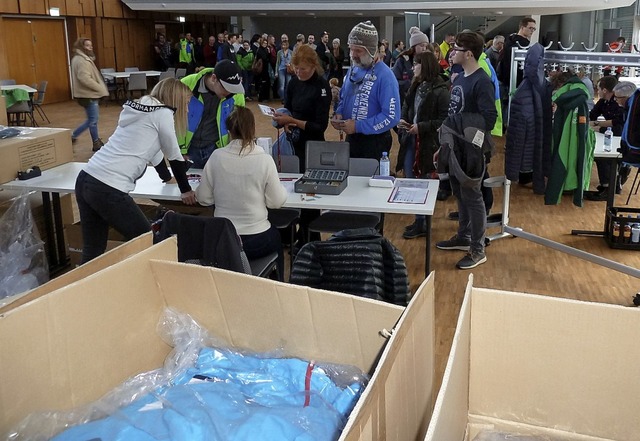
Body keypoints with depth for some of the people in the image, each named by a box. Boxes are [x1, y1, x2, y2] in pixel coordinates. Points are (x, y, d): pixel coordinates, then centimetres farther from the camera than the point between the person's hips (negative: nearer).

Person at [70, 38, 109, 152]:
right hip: (88, 95, -11)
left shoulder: (84, 59, 17)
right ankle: (96, 144, 7)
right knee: (93, 119, -2)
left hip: (89, 94, 11)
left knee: (92, 119, 17)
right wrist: (100, 88, -22)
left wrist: (100, 88, 17)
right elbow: (85, 79, -26)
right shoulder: (81, 60, -16)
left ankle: (74, 135, 24)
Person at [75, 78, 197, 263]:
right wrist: (186, 190, 17)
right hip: (108, 189, -9)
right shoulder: (163, 113, -3)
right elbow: (174, 156, 4)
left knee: (93, 250, 18)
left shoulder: (140, 108, 21)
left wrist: (168, 177, 48)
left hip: (85, 180, 9)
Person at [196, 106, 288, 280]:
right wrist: (282, 190, 13)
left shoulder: (217, 157, -9)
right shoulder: (264, 160, -15)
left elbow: (203, 198, -2)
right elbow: (276, 202, -8)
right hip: (256, 241, -2)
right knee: (275, 236, 32)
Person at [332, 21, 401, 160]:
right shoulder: (353, 70, 5)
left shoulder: (385, 75, -19)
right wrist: (339, 114, -3)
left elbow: (392, 116, -24)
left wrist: (358, 126, -25)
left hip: (374, 142, -7)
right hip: (351, 138, 7)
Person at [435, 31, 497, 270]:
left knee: (472, 197, 0)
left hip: (471, 150, -8)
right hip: (455, 148, 8)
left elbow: (489, 118, -18)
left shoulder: (482, 82, -15)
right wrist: (444, 145, 16)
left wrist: (475, 150, -17)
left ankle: (477, 250, 10)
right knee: (460, 195, 18)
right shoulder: (458, 78, 11)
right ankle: (463, 237, 33)